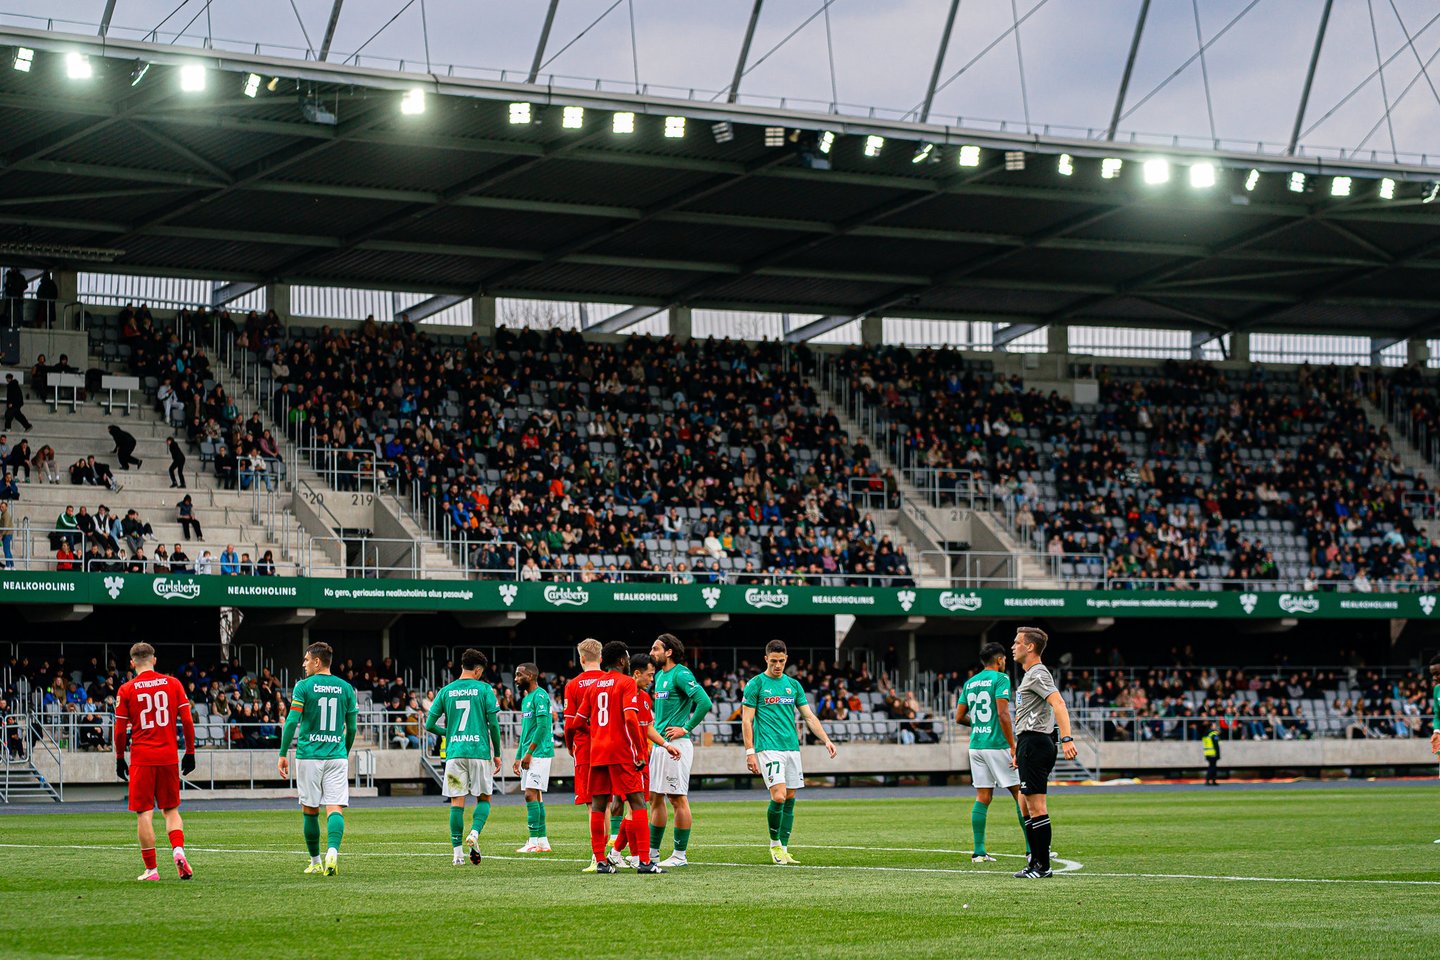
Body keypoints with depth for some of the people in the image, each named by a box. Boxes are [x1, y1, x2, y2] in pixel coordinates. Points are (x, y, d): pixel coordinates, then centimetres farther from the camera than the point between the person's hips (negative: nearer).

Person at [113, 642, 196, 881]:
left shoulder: (126, 690, -1)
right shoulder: (172, 684, 4)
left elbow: (120, 730, 1)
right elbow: (187, 721, 3)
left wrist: (120, 759, 12)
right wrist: (190, 752, 10)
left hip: (141, 759, -2)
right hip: (169, 757, 2)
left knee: (144, 814, 1)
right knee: (171, 810, 14)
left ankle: (151, 869, 0)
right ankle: (178, 850, -11)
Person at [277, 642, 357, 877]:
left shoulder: (304, 686, -3)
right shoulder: (345, 688, 7)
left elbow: (292, 722, -9)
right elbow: (352, 727, 11)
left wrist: (283, 754, -4)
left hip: (309, 755, -2)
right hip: (337, 756, 2)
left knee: (310, 811, 10)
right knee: (335, 808, -5)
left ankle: (315, 862, 17)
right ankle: (332, 852, -29)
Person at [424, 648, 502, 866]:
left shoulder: (446, 691, 7)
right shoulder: (484, 689, 0)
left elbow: (429, 724, 6)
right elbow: (494, 724, -3)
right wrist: (497, 754, 6)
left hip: (454, 752, 2)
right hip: (479, 750, -2)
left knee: (457, 802, 3)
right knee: (483, 798, 11)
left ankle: (458, 852, -2)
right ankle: (474, 834, -14)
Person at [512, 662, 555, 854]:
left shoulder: (540, 696, -12)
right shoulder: (526, 699, 19)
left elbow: (542, 727, -19)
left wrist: (528, 753, -19)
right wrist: (518, 757, 21)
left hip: (539, 752, -10)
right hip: (529, 755, 10)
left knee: (531, 794, -14)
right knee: (536, 796, 9)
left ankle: (534, 841, -14)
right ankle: (543, 842, 12)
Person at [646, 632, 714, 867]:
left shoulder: (681, 674, -12)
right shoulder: (660, 675, 16)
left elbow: (705, 702, -23)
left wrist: (686, 728, -17)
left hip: (675, 744, -9)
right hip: (658, 745, 9)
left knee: (678, 799, -4)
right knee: (655, 798, 12)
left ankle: (680, 854, 0)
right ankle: (652, 851, 19)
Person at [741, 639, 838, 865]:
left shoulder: (793, 685, 14)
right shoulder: (756, 684, -1)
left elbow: (809, 716, 14)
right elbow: (746, 721, -3)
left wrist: (826, 740, 2)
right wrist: (750, 752, -10)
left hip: (792, 747, 6)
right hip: (769, 748, -6)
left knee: (790, 799, 4)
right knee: (779, 796, -17)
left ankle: (783, 849, 10)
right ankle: (774, 844, 2)